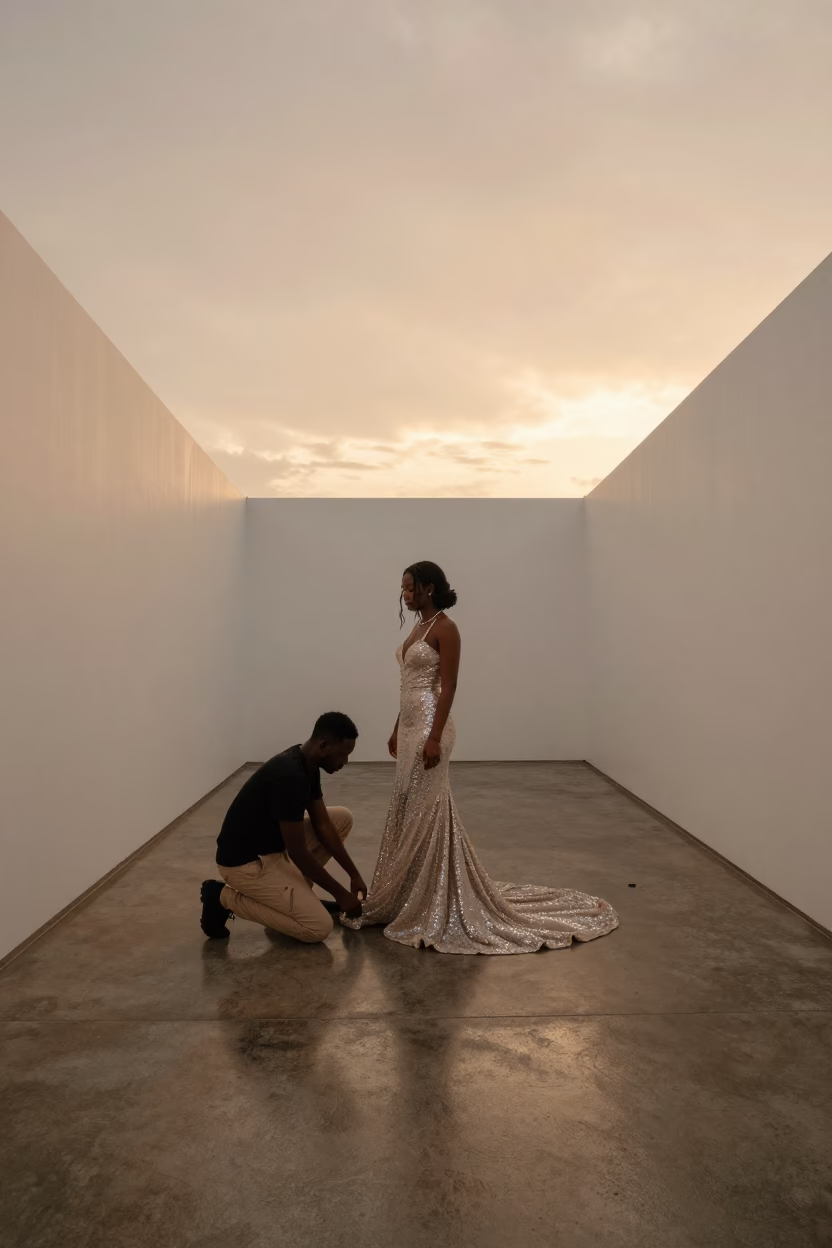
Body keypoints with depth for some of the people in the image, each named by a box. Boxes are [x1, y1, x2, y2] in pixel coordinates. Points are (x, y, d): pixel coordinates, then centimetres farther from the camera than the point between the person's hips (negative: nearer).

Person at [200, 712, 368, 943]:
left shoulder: (308, 766, -1)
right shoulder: (289, 776, -30)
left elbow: (322, 824, 6)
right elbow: (298, 853, -25)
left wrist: (354, 874, 3)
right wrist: (340, 894, -15)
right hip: (245, 862, -10)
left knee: (342, 818, 7)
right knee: (318, 927, -12)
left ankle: (296, 892, 12)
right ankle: (224, 897, -3)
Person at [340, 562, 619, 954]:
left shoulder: (444, 628, -13)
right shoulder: (419, 627, 15)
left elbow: (448, 687, -17)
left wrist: (434, 738, -22)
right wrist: (397, 730, 20)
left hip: (428, 727, -10)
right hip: (411, 727, 10)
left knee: (426, 811, -4)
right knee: (408, 810, 14)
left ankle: (434, 904, 7)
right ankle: (412, 897, 26)